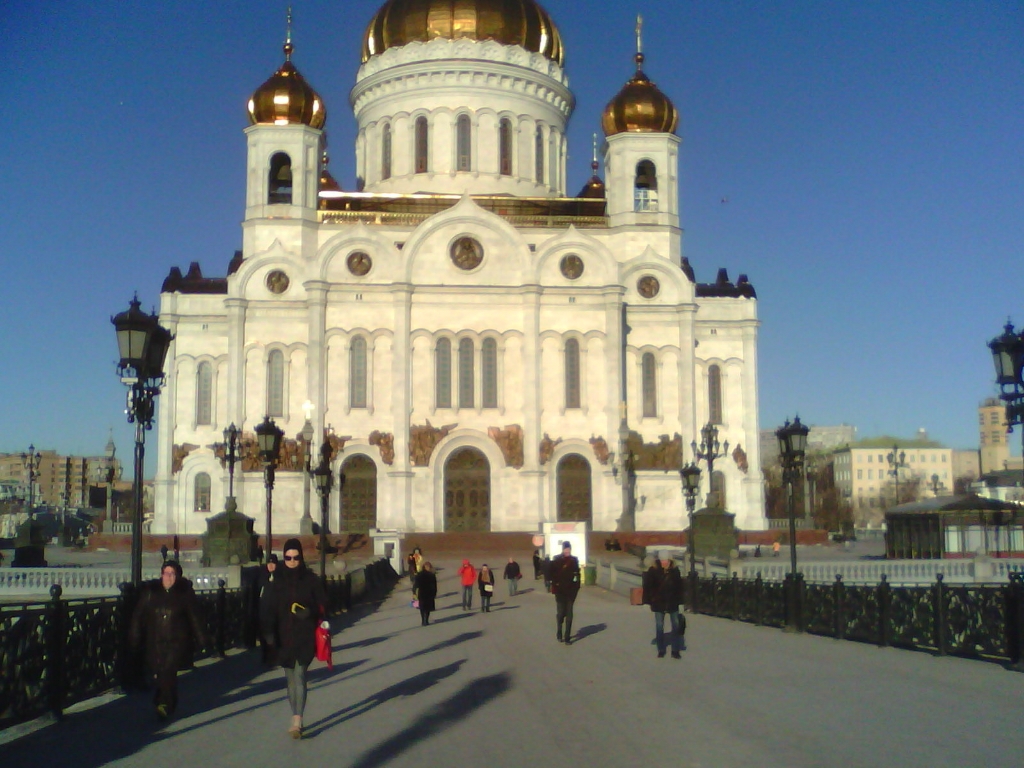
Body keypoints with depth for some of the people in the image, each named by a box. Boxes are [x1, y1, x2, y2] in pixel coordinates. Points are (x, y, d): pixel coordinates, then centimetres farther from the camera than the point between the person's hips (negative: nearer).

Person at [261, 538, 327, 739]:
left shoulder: (311, 579, 0)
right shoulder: (277, 581, 3)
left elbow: (321, 607, 3)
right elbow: (268, 609, -1)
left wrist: (309, 613, -19)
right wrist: (269, 633, -14)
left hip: (305, 636, -3)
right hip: (284, 637, 3)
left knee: (299, 675, -13)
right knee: (291, 679, 9)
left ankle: (297, 721, -16)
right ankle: (296, 720, 18)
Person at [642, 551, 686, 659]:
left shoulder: (675, 570, -3)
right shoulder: (653, 570, -10)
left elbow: (679, 586, 4)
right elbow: (648, 586, -7)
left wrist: (679, 600, 3)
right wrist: (648, 600, -10)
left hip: (672, 602, 2)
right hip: (658, 603, -2)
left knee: (676, 626, 4)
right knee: (659, 627, 5)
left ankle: (675, 651, 13)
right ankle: (661, 650, 15)